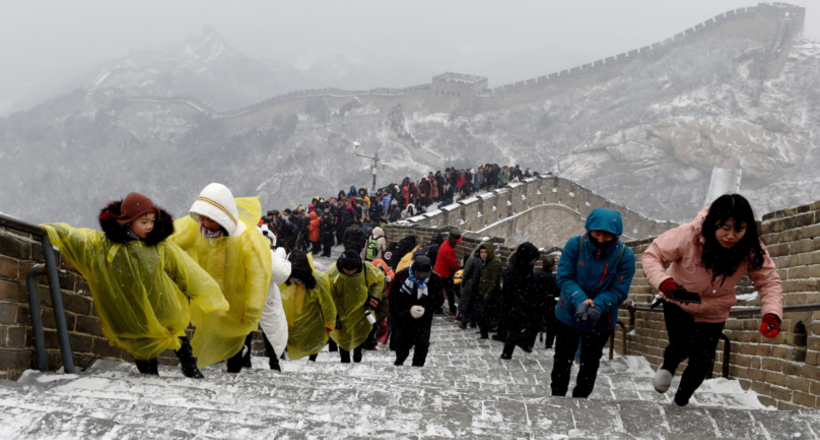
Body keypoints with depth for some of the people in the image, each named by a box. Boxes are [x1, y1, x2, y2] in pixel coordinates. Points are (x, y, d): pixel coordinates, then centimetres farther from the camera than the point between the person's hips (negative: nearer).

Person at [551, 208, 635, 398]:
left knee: (589, 365, 14)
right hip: (568, 315, 1)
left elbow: (619, 291, -15)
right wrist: (580, 300, -32)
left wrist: (598, 306, -33)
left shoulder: (625, 255, -16)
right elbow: (564, 277, -15)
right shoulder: (575, 245, -14)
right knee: (562, 361, 15)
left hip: (601, 322, -1)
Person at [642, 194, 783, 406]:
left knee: (701, 362, 5)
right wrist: (663, 281, -46)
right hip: (678, 304, -2)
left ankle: (681, 402, 38)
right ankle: (668, 366, 27)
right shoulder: (688, 236, -34)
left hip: (714, 312, 2)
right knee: (681, 348, -15)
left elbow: (769, 281, -18)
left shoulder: (752, 249, -26)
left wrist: (772, 314, -36)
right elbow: (652, 256, -26)